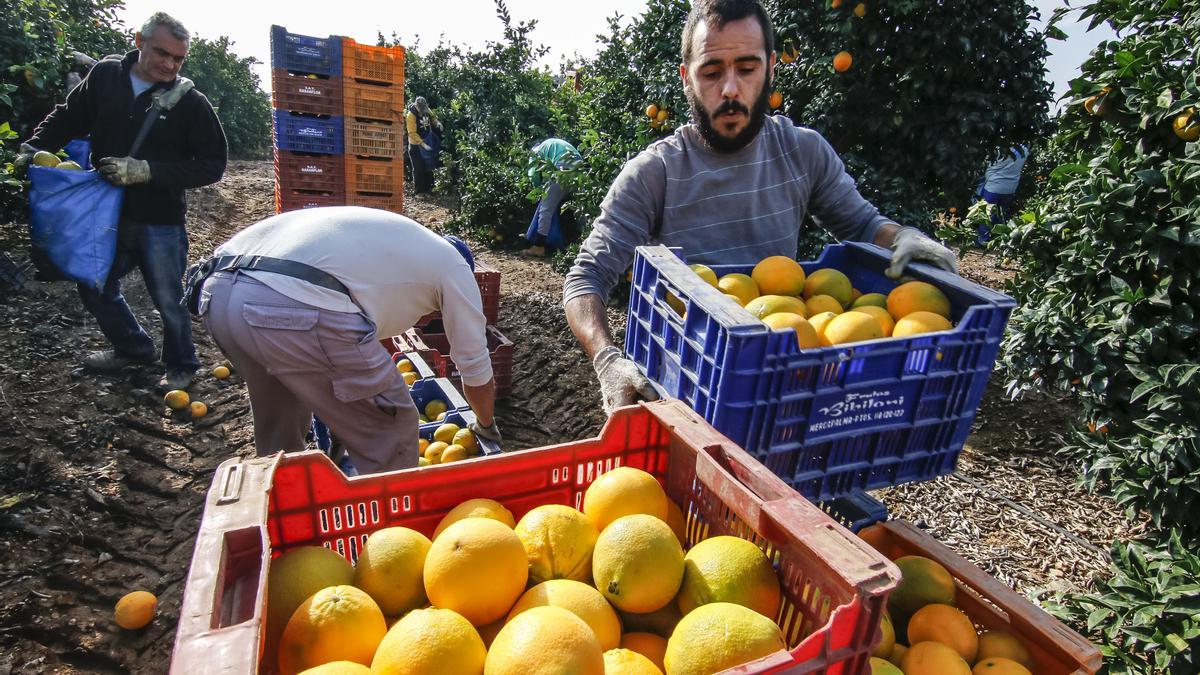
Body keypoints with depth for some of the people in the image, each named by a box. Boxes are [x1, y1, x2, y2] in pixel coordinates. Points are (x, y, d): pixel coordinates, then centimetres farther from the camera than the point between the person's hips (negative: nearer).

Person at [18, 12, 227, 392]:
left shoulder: (190, 102, -11)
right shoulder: (104, 76, 1)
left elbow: (212, 165, -13)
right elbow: (69, 118, 13)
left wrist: (148, 171, -20)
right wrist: (35, 146, -3)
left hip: (160, 222, -5)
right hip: (107, 214, 5)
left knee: (168, 299, 3)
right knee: (94, 288, 19)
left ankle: (181, 367, 25)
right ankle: (134, 349, 41)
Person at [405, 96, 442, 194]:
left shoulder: (426, 110, -4)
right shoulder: (411, 115, -23)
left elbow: (432, 117, 20)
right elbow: (412, 133, -26)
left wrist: (437, 122, -1)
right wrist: (423, 144, -32)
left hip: (428, 143, 6)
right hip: (416, 145, -6)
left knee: (428, 167, 15)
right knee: (418, 169, -2)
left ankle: (428, 187, 29)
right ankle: (418, 190, 8)